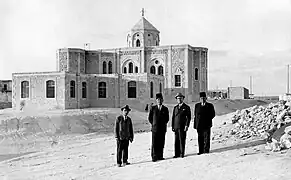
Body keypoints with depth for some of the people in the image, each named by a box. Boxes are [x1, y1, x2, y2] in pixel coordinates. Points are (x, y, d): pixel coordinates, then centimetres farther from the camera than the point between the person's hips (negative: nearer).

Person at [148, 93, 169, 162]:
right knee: (154, 143, -4)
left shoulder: (165, 109, 7)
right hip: (155, 128, -1)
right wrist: (153, 124, 6)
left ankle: (160, 156, 9)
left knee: (161, 143, 2)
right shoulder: (153, 108, 4)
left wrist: (163, 124, 7)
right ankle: (154, 157, -1)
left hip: (162, 128, 2)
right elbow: (150, 118, 10)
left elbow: (167, 118, 14)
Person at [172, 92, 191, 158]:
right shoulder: (175, 107, 15)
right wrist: (172, 126, 9)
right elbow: (173, 117, 16)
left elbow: (188, 117, -2)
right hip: (176, 127, 4)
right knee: (176, 141, 3)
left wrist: (186, 125, -12)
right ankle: (177, 154, 8)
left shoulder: (186, 107, 2)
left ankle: (182, 153, 5)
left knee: (182, 140, -3)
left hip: (182, 127, -4)